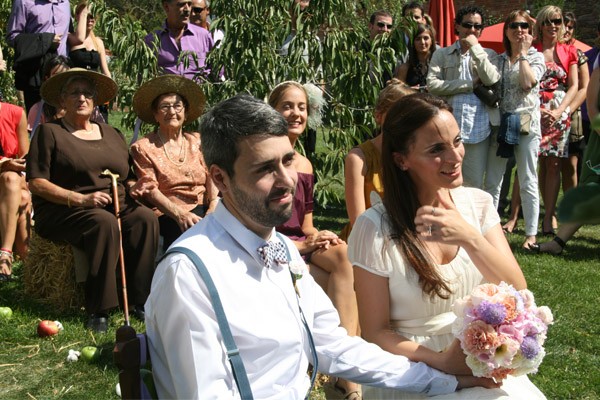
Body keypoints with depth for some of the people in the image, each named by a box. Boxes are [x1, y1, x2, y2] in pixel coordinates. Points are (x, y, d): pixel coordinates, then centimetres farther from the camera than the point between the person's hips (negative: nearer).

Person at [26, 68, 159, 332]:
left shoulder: (112, 135, 21)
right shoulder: (50, 132, 4)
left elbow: (127, 178, 24)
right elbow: (36, 183, -6)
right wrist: (81, 199, -18)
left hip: (115, 206, 5)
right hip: (63, 212, -5)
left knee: (146, 217, -25)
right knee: (104, 223, -36)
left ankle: (140, 301, -23)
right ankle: (98, 311, -31)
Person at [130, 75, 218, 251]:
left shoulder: (198, 141, 19)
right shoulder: (143, 147, 7)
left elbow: (212, 176, 10)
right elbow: (149, 189, -3)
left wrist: (214, 206, -12)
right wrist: (179, 214, -19)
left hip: (203, 210, 4)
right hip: (168, 215, -4)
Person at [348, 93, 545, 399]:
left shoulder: (479, 204, -1)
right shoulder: (374, 228, -14)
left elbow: (517, 293, -9)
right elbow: (376, 333, -8)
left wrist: (470, 238, -24)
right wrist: (441, 361, -22)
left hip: (481, 360, 5)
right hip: (412, 372, -5)